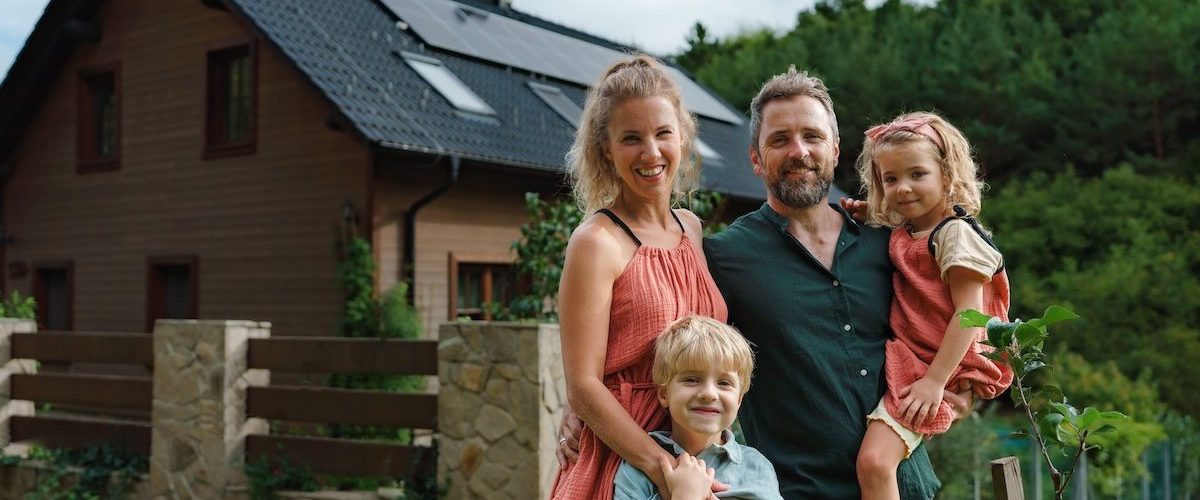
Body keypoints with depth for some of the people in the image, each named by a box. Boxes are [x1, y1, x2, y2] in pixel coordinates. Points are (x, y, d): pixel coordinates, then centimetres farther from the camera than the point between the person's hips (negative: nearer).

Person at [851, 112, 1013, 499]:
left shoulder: (955, 232, -11)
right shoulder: (900, 236, 12)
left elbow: (969, 313, -16)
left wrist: (935, 380, -21)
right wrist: (862, 222, 12)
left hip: (936, 366, -10)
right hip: (902, 361, 10)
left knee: (874, 460, -20)